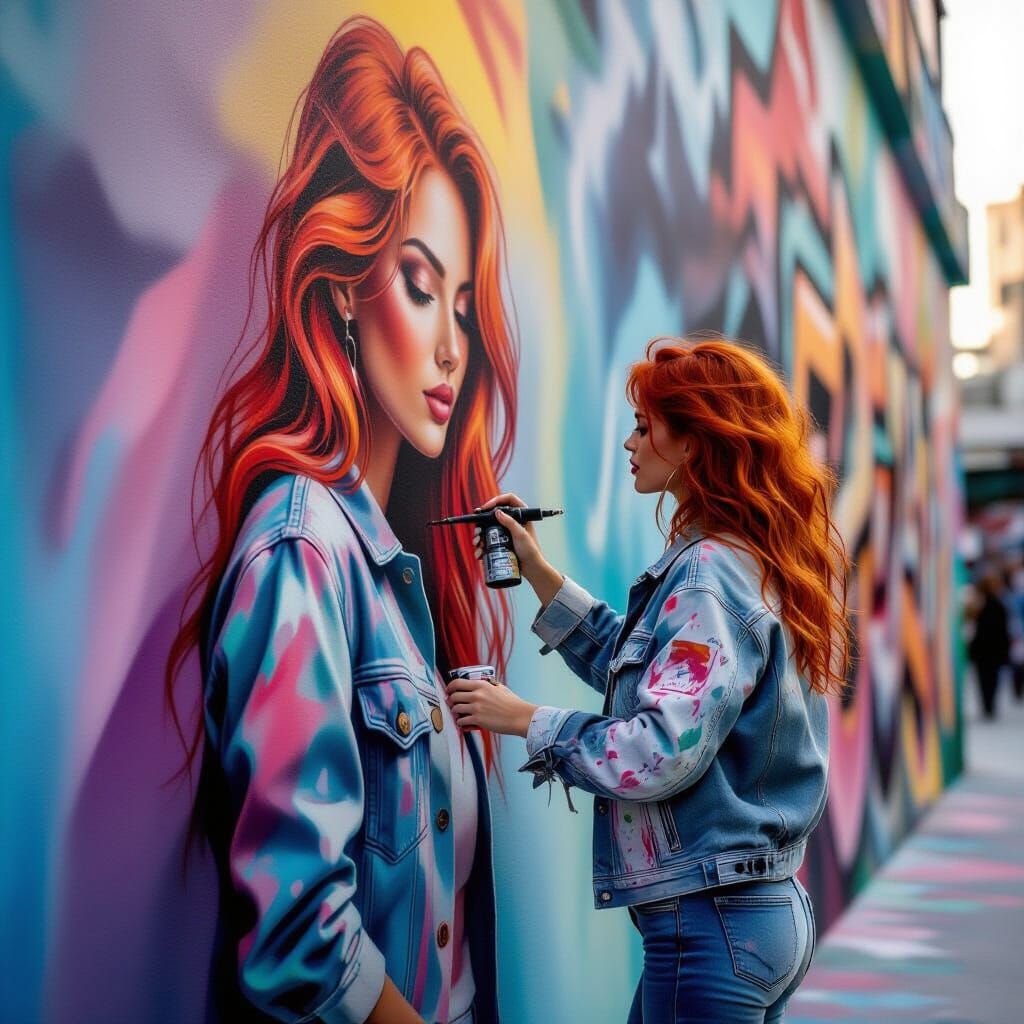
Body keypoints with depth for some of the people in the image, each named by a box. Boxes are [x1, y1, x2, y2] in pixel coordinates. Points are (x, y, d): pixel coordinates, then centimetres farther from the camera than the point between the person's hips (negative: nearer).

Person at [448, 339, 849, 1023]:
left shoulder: (709, 574, -19)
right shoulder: (757, 565, 11)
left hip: (710, 924, -10)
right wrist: (539, 573, 17)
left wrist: (525, 720, -12)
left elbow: (661, 755, -25)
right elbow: (643, 671, 20)